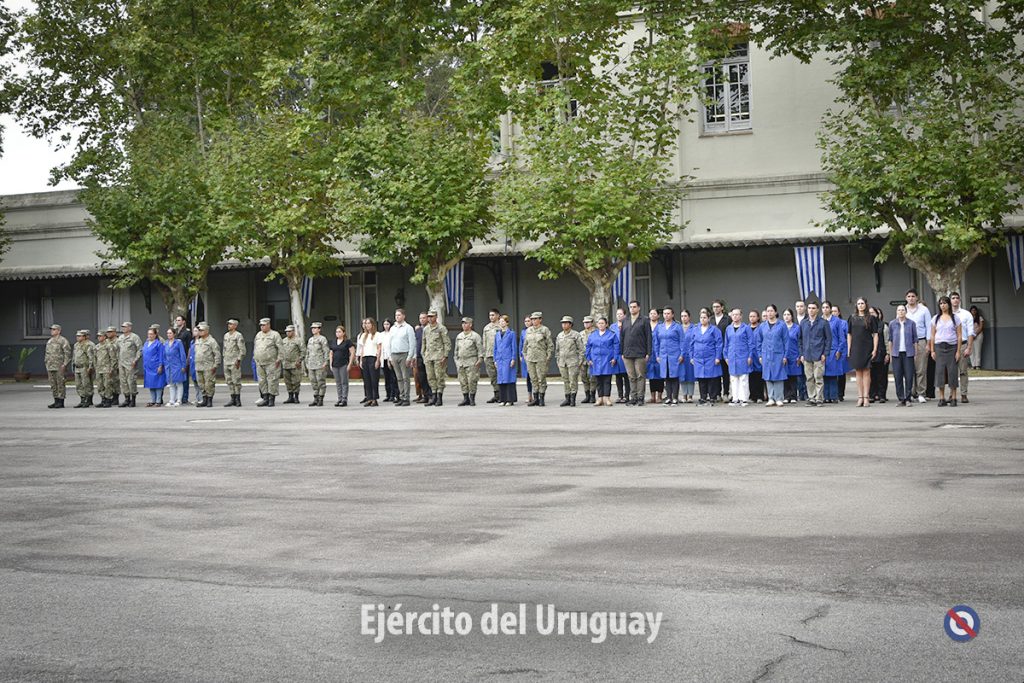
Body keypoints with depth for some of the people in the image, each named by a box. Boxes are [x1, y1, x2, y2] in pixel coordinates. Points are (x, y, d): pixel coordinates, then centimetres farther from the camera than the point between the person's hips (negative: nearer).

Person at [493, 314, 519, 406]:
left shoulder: (511, 333, -1)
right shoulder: (497, 334, 14)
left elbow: (514, 347, -3)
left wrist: (513, 359, -9)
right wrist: (495, 360, 12)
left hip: (508, 359, -5)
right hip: (499, 360, 5)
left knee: (509, 378, -6)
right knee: (501, 379, 5)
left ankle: (510, 399, -2)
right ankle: (502, 399, 11)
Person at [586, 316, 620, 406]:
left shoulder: (612, 334, 3)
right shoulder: (592, 336, 12)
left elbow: (616, 347, -1)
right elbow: (588, 348, 15)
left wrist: (615, 358, -8)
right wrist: (588, 359, 6)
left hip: (607, 361, -3)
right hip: (596, 361, 3)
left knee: (607, 380, -5)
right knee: (599, 381, 6)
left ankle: (607, 398, -4)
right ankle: (600, 398, 10)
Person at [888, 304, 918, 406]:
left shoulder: (911, 323, 2)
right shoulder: (892, 324, 6)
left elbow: (915, 339, 5)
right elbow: (890, 340, 10)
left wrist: (916, 353, 1)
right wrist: (890, 354, 7)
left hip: (908, 353, -1)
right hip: (896, 353, 1)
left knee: (909, 376, -3)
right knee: (898, 377, 2)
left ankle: (908, 399, 5)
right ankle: (900, 399, 8)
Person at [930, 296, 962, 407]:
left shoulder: (955, 317, 5)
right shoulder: (936, 319, 10)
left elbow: (959, 336, 2)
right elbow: (932, 336, 10)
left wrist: (958, 351, -5)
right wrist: (932, 350, 2)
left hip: (952, 347, -1)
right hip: (939, 347, 2)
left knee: (952, 371, -3)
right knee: (940, 371, -3)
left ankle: (953, 398, 2)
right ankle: (941, 398, 1)